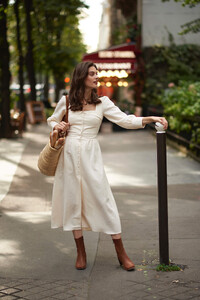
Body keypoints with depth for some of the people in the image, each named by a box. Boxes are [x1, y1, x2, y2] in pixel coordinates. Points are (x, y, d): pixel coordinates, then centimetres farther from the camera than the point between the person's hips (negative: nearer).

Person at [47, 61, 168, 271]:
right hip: (70, 153, 1)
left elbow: (125, 120, -4)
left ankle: (121, 253, 1)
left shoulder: (102, 102, 4)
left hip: (91, 155, -1)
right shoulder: (66, 101, 5)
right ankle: (81, 252, 17)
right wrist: (57, 126, -3)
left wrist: (150, 119, -17)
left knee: (102, 198, -6)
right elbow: (51, 120, 20)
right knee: (73, 200, 4)